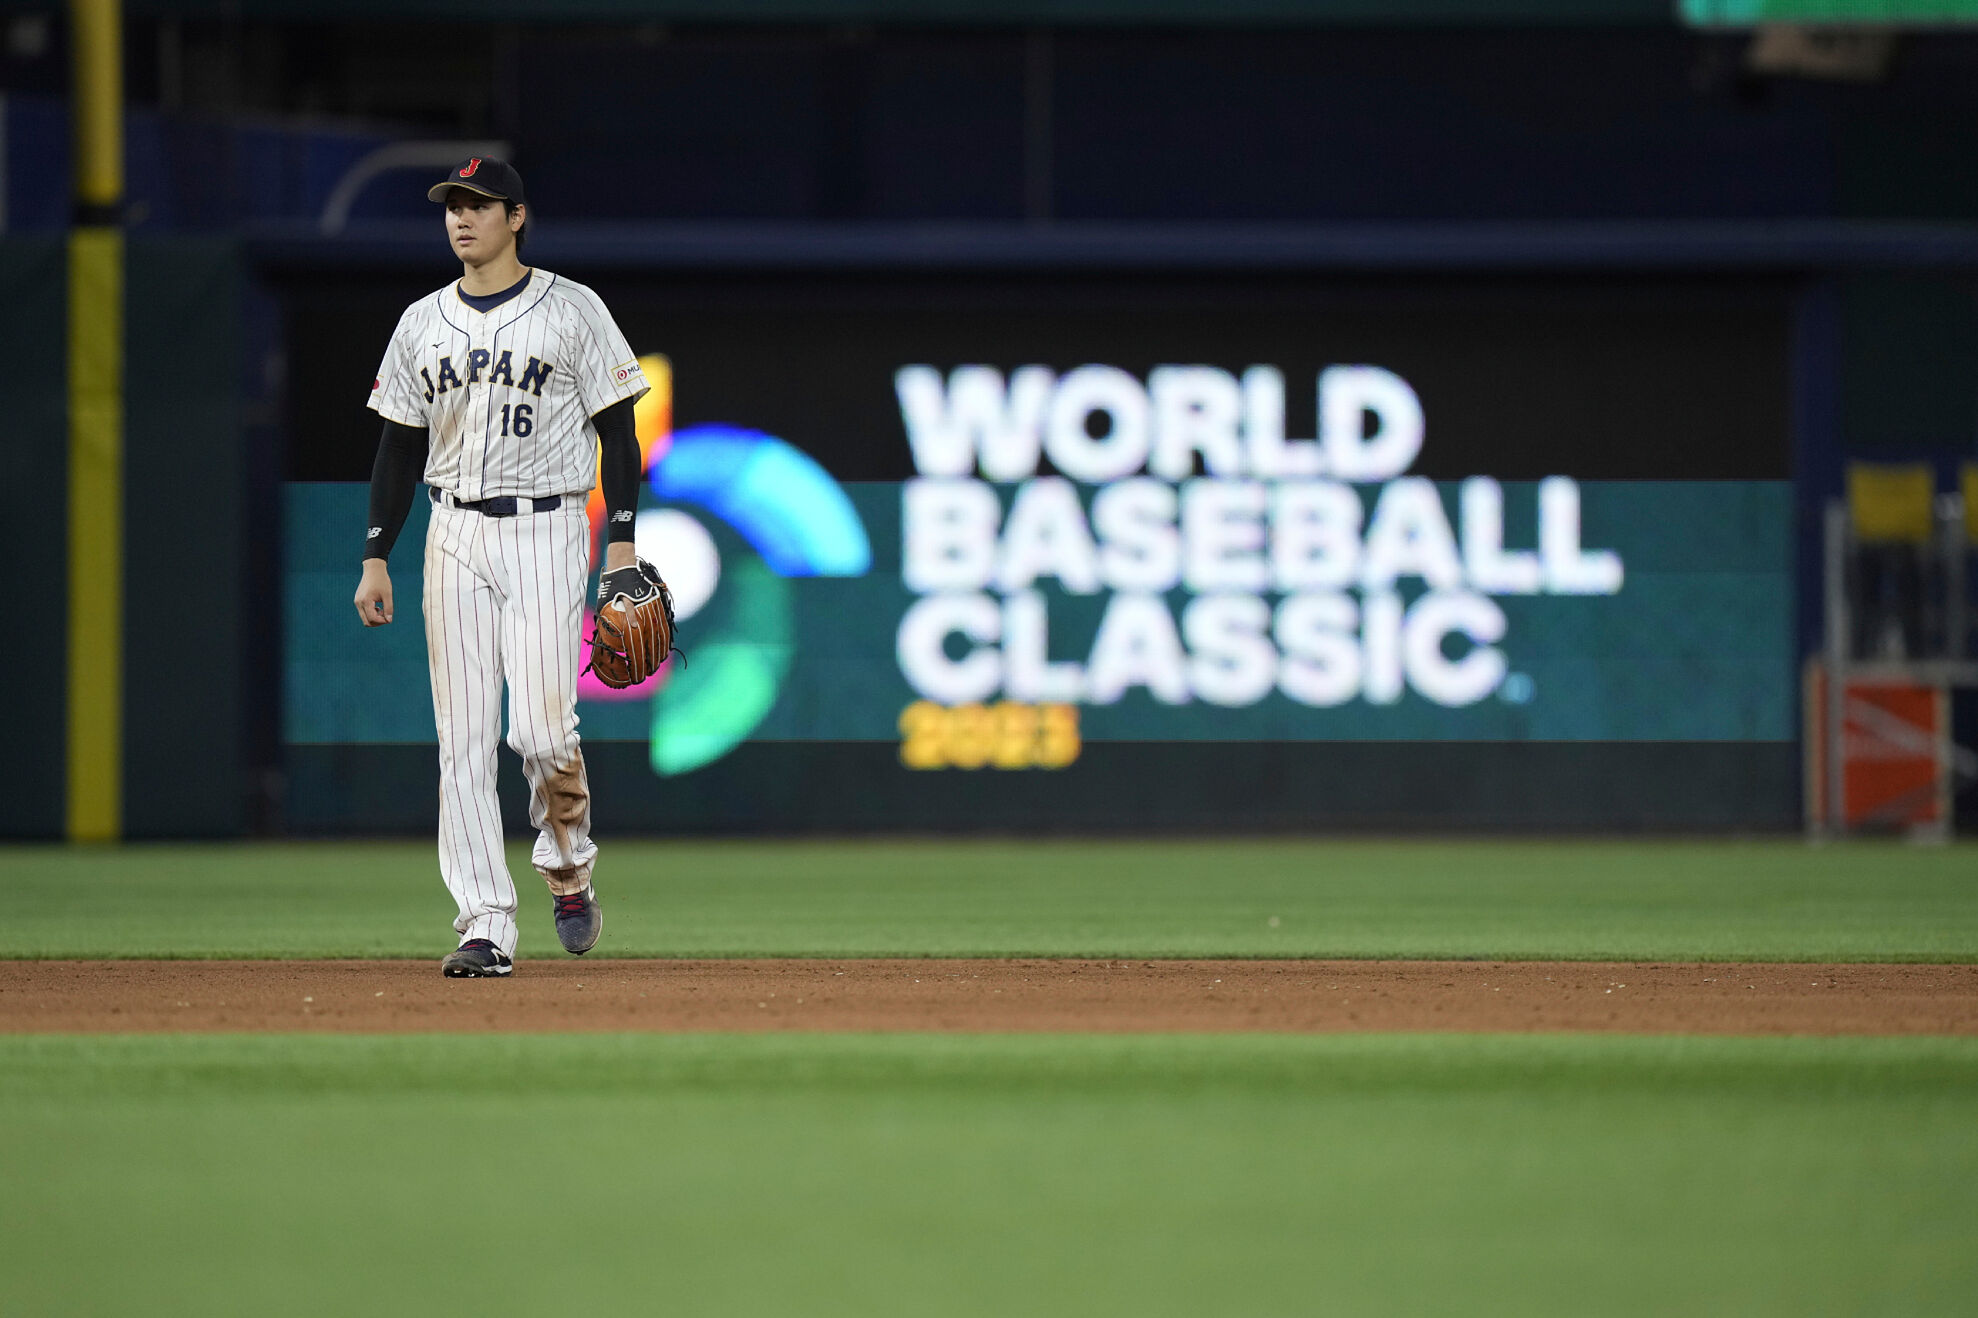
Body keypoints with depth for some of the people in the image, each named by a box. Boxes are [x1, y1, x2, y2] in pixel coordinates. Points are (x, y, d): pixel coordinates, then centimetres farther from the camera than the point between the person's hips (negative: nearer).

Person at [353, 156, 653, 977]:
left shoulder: (572, 311, 0)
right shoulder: (423, 324, 11)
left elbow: (618, 431, -1)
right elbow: (401, 447, 14)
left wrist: (623, 544, -9)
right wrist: (376, 556, 6)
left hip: (546, 531, -4)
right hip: (454, 538, 4)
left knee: (542, 729, -14)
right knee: (463, 740, -3)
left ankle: (568, 868, 14)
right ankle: (487, 930, -2)